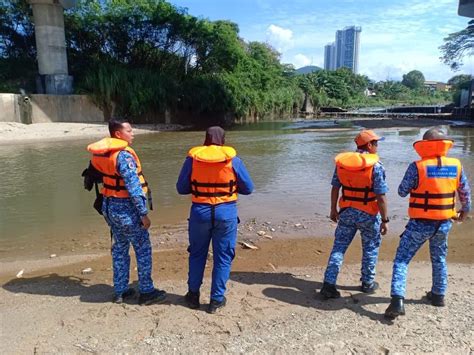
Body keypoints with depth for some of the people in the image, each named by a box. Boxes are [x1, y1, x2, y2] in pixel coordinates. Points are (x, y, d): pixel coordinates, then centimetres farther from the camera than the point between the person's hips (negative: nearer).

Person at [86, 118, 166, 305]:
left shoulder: (99, 154, 6)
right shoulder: (123, 155, -21)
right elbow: (133, 187, -22)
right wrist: (144, 213, -18)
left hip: (109, 206, 8)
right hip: (126, 208, -8)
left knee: (119, 248, 18)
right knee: (143, 250, 5)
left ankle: (120, 291, 27)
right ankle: (146, 292, 14)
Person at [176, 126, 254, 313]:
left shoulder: (193, 158, -4)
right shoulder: (233, 159, -5)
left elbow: (181, 188, 1)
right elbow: (248, 188, 1)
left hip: (200, 212, 1)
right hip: (226, 212, -1)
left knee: (197, 254, 19)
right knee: (223, 257, 12)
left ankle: (193, 295, 31)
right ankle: (216, 299, 20)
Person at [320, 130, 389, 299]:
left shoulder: (341, 160, -1)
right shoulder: (375, 165, -14)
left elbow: (335, 188, 4)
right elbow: (381, 196, -15)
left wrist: (333, 209, 14)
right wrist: (384, 220, -7)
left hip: (346, 212, 3)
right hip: (368, 214, -3)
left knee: (339, 247, 8)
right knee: (370, 248, 18)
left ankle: (329, 284, 2)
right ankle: (367, 283, 30)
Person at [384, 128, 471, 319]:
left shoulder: (417, 167, -16)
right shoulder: (456, 166, -1)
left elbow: (402, 192, -7)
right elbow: (465, 192, 12)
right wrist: (465, 210, 29)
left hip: (420, 224, -5)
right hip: (444, 223, 5)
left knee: (401, 260, 2)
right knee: (439, 259, 25)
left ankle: (397, 301, -9)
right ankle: (438, 295, 40)